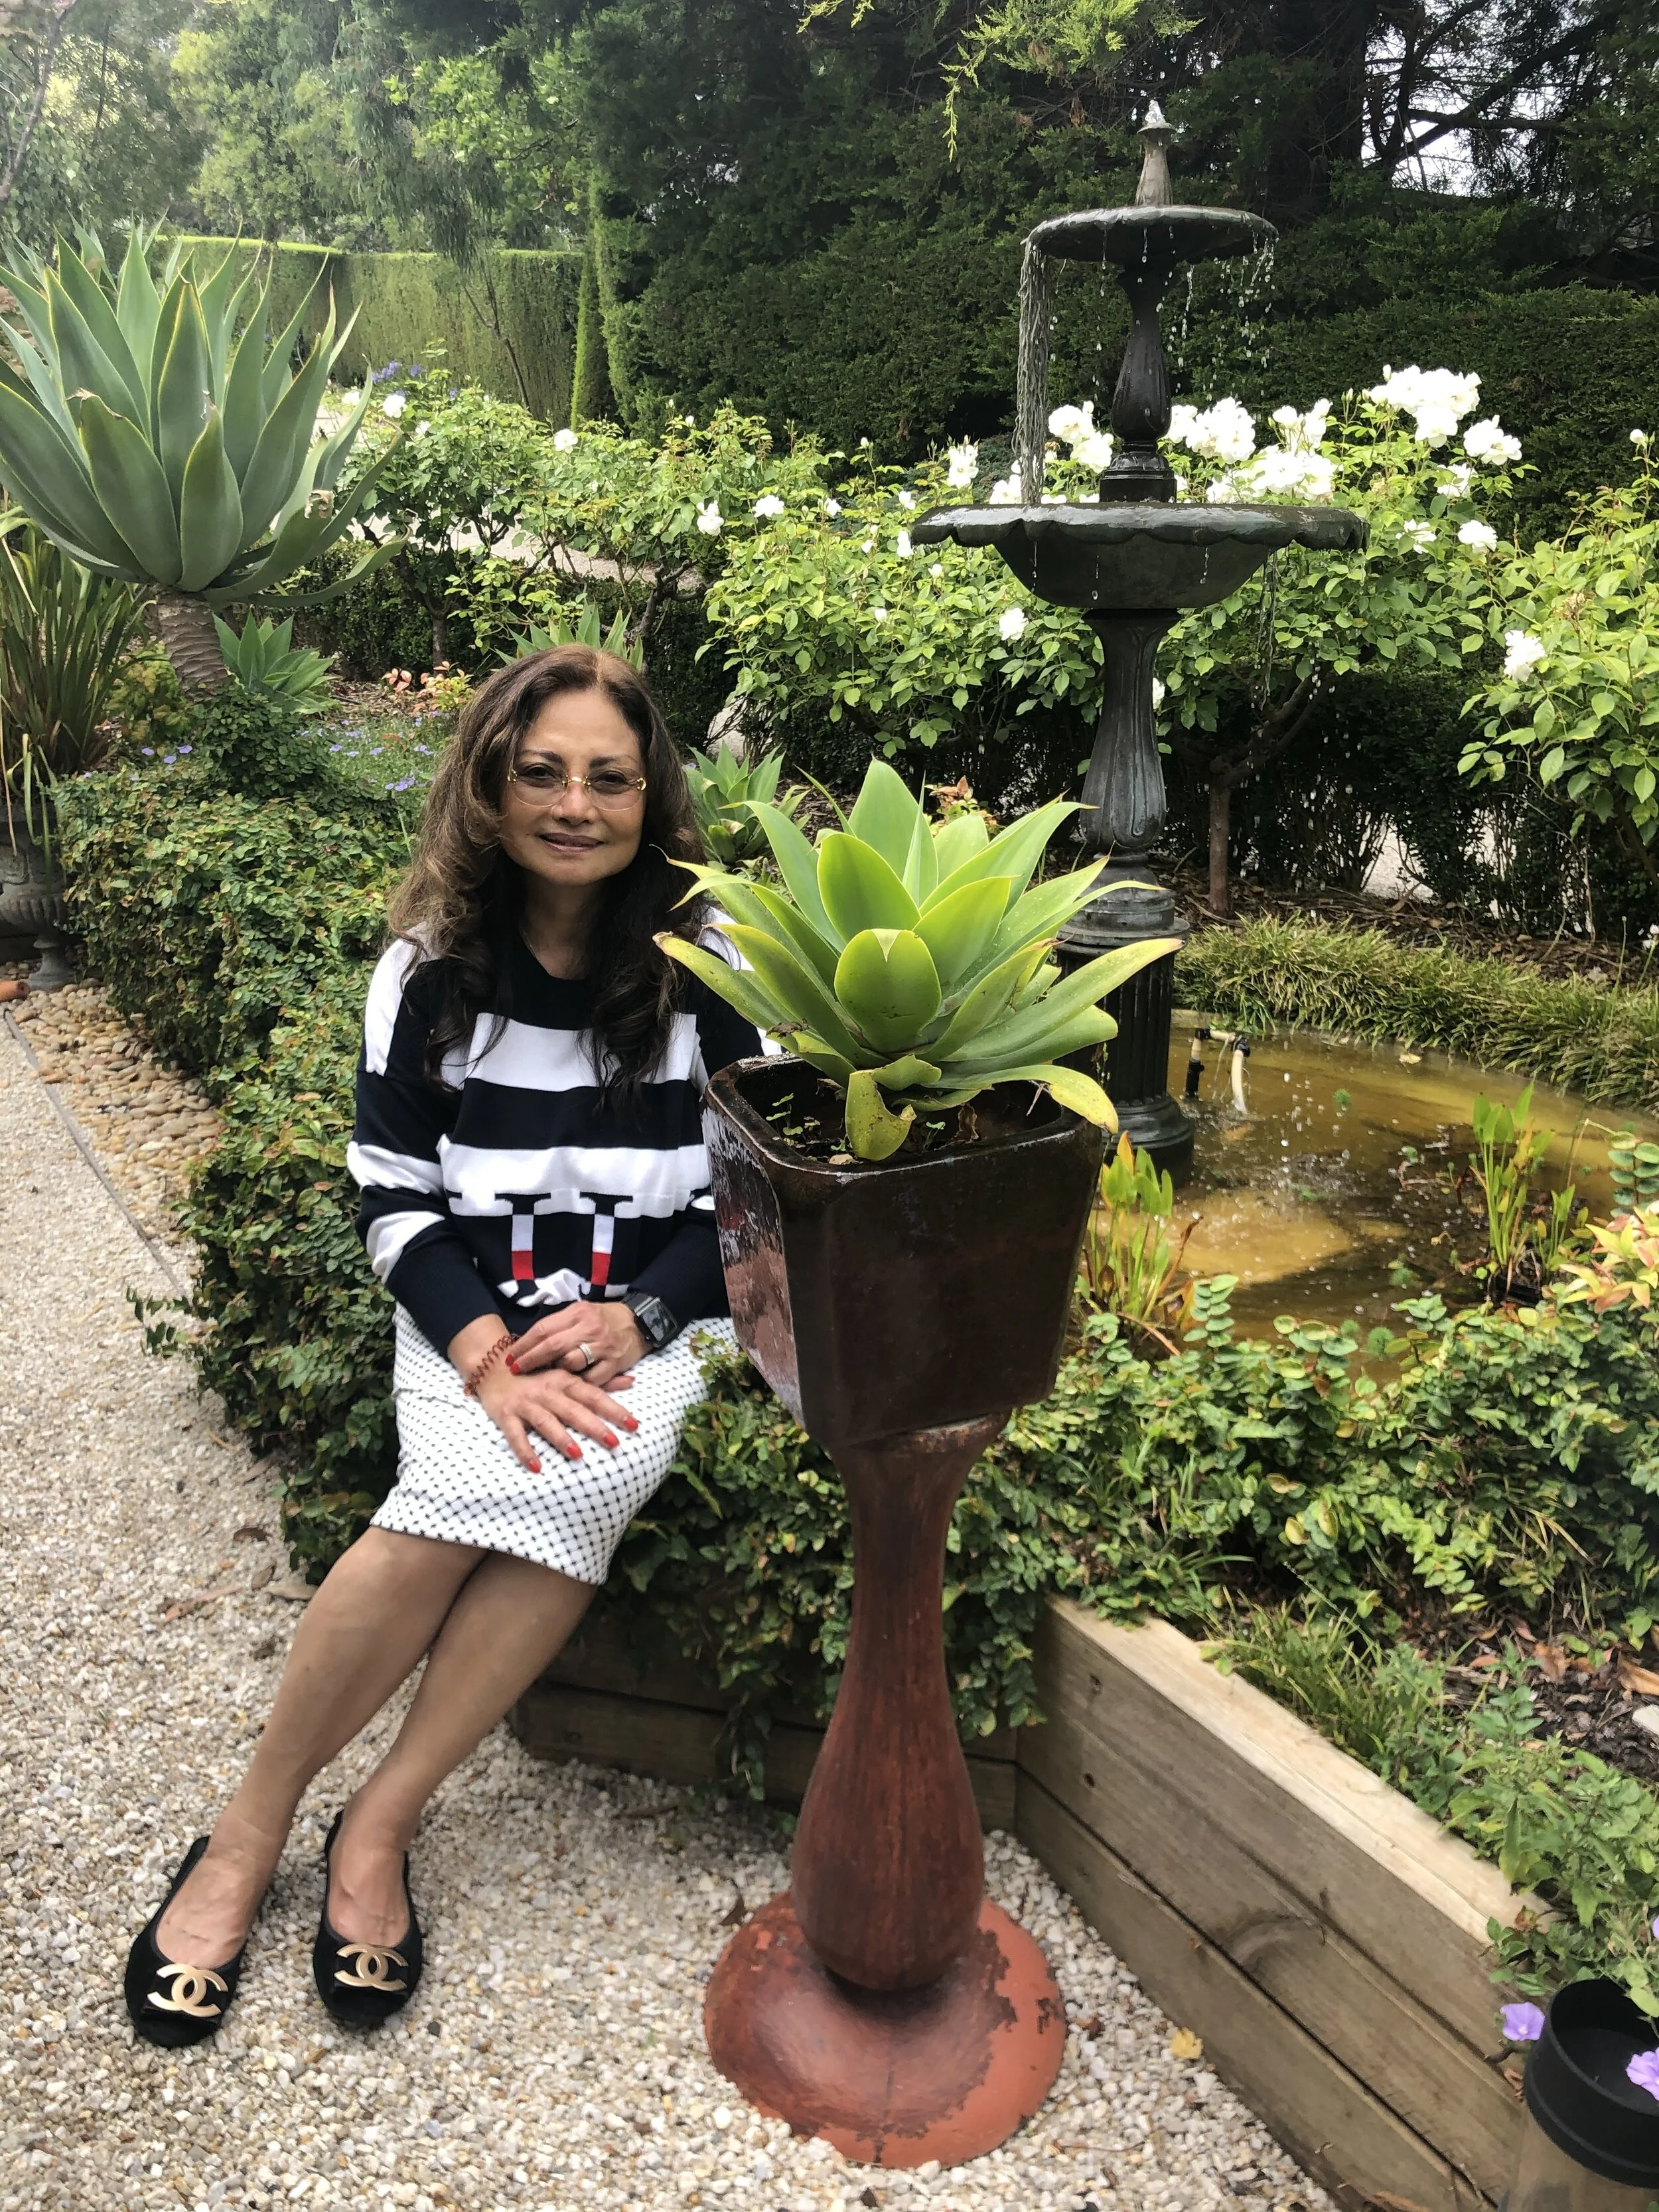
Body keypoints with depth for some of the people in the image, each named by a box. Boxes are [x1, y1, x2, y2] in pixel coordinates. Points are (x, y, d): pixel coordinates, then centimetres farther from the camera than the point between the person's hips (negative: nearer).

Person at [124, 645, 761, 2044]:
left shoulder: (713, 967, -1)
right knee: (479, 1490, -30)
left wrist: (635, 1316, -14)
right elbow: (396, 1203, 0)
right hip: (474, 1315, 0)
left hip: (653, 1320, 0)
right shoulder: (430, 971, 1)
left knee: (592, 1471, -32)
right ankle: (250, 1831, -8)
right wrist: (488, 1355, -16)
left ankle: (378, 1829, -14)